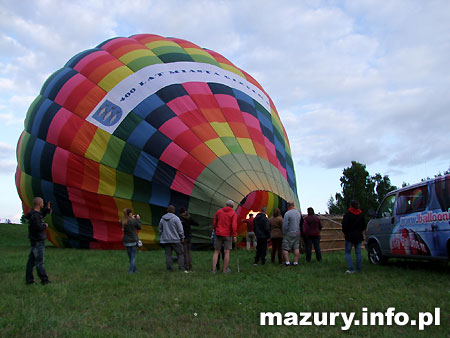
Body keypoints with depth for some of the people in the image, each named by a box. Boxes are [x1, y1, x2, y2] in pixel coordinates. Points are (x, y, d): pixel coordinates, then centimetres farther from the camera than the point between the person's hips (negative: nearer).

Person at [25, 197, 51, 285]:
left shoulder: (34, 213, 9)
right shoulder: (35, 215, -20)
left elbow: (41, 216, 30)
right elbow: (38, 227, -27)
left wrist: (47, 209, 24)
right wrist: (45, 225, -8)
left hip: (34, 241, 10)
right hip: (38, 242, -10)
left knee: (31, 260, 13)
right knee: (39, 262, -4)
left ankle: (29, 279, 20)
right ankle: (44, 280, 1)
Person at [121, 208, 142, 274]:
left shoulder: (122, 221, -6)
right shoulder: (134, 221, -17)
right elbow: (139, 227, -1)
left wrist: (132, 218, 16)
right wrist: (138, 219, 7)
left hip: (126, 241, 4)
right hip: (133, 241, -4)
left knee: (130, 257, 17)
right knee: (133, 257, 8)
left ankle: (135, 270, 26)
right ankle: (131, 270, 1)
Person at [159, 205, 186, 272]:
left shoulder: (162, 219, 7)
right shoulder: (175, 218, -9)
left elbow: (160, 229, 16)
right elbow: (180, 229, -8)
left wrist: (161, 236, 25)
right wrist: (182, 237, 2)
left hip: (165, 240, 5)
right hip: (175, 239, -4)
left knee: (168, 255, 7)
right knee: (180, 254, 4)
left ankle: (170, 269, 7)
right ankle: (182, 269, -1)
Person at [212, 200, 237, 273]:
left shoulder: (219, 211, 6)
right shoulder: (233, 213, -4)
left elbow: (214, 223, 8)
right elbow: (234, 225, -15)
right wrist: (235, 235, -10)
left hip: (219, 234, 3)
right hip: (227, 235, -3)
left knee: (216, 252, 8)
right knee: (227, 252, 3)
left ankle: (214, 269, 3)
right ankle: (225, 270, 4)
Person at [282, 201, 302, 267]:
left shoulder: (287, 213, -15)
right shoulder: (298, 213, 7)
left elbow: (285, 225, -16)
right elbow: (299, 224, 13)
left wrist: (284, 233, -3)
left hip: (289, 234, -6)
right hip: (297, 233, 6)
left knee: (285, 248, 2)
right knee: (296, 248, 9)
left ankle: (287, 262, -3)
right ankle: (296, 262, 10)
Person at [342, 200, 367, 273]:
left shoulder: (348, 214, -11)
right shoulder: (361, 214, 6)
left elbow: (344, 225, -15)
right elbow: (364, 225, 11)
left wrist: (345, 232, 1)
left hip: (349, 236, -4)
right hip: (358, 236, 5)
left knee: (348, 252, 1)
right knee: (358, 253, 9)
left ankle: (350, 268, -12)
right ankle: (358, 269, 10)